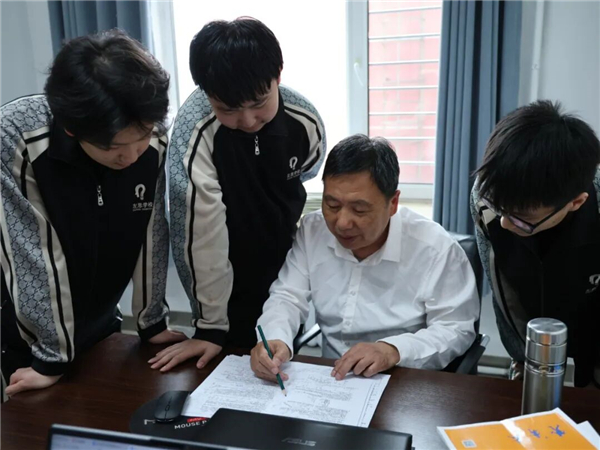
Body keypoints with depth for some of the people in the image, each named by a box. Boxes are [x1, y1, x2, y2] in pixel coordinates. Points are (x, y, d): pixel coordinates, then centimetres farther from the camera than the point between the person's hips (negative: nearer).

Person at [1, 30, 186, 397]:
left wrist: (152, 322, -2)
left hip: (100, 323, 3)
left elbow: (151, 233, -9)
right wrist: (52, 358, -18)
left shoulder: (155, 140, -19)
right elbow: (31, 253, -25)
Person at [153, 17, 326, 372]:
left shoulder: (305, 121, -19)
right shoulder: (197, 131, -31)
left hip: (286, 270, 3)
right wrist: (210, 325, -23)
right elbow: (203, 230, -29)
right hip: (228, 284, -3)